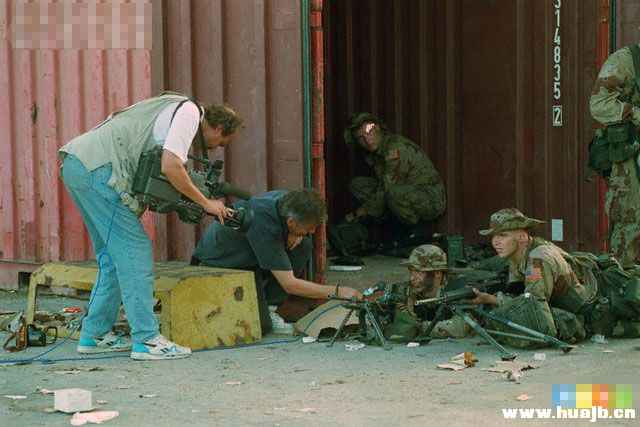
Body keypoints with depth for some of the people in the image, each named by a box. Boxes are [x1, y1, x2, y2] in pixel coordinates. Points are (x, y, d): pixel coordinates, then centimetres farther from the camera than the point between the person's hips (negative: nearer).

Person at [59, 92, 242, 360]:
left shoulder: (173, 109, 26)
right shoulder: (190, 112, -4)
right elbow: (170, 167, -17)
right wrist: (206, 204, -6)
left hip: (76, 164, 10)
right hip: (97, 168, -10)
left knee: (113, 256, 16)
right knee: (134, 251, -7)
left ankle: (94, 335, 21)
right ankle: (146, 340, -7)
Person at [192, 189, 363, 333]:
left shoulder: (286, 198, -15)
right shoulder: (264, 225, -37)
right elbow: (290, 285, -33)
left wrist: (298, 235, -14)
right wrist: (338, 291, -29)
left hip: (248, 258, 8)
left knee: (303, 245, -10)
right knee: (260, 326, -21)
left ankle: (269, 305, -3)